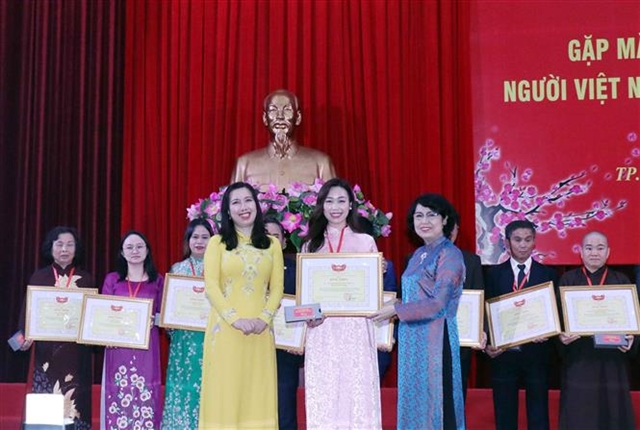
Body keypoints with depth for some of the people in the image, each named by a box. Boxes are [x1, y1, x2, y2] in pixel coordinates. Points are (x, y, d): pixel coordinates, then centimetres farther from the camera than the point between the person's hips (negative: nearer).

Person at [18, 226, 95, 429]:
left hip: (76, 351, 0)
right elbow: (28, 312, 5)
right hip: (47, 350, 0)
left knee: (75, 401, -4)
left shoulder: (86, 279, 9)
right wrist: (25, 335, -12)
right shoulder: (39, 277, 7)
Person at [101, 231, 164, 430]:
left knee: (145, 398, -4)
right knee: (118, 396, -2)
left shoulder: (157, 281, 8)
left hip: (146, 348, 0)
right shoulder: (112, 279, 9)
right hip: (118, 348, 1)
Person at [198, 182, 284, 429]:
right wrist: (236, 319, -15)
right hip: (225, 328, -2)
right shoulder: (217, 242, 5)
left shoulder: (272, 244, 12)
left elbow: (277, 288, 7)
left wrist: (264, 318, -11)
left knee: (258, 393, 2)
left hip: (260, 331, 2)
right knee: (225, 393, -1)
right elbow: (211, 287, -4)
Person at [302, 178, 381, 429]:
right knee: (323, 396, 0)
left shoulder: (365, 242, 8)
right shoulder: (311, 244, 12)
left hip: (355, 329, -1)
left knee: (356, 392, -4)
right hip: (321, 332, 2)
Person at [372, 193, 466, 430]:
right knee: (415, 398, 11)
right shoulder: (418, 254, 13)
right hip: (413, 339, 8)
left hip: (435, 339, -8)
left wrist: (395, 310, -13)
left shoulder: (450, 254, -11)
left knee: (436, 399, -1)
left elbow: (438, 303, -18)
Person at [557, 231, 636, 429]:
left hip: (612, 361, 1)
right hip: (578, 360, -1)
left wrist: (631, 337, -14)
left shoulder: (621, 281, 8)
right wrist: (561, 334, -17)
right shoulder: (568, 280, 7)